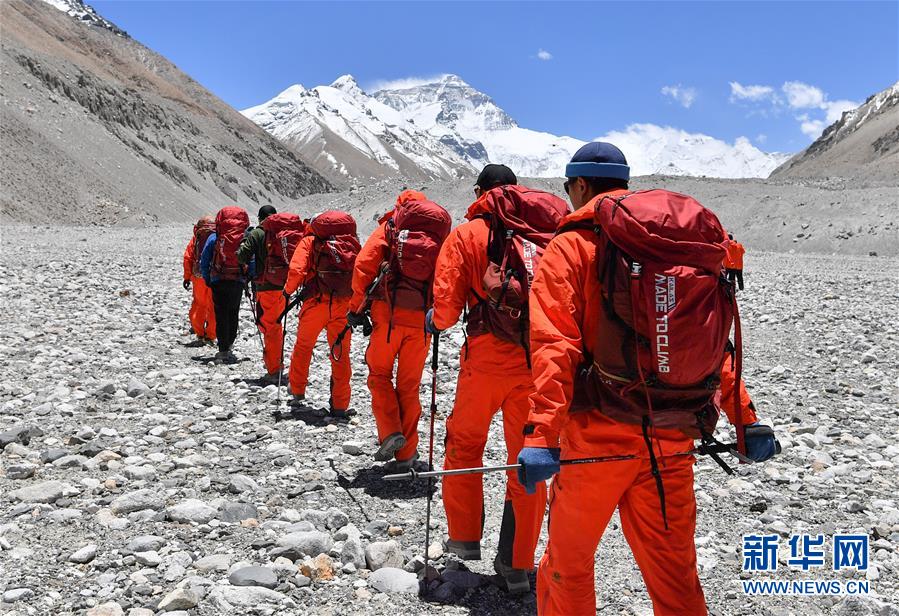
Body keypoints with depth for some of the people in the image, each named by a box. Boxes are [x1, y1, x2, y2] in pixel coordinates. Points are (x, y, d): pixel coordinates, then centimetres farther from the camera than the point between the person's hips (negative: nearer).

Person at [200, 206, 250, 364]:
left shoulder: (214, 237, -1)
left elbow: (204, 261, 2)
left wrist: (207, 279, 11)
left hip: (218, 281, -1)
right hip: (238, 280, 1)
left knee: (221, 315, 3)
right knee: (233, 314, 16)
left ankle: (224, 351, -1)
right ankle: (228, 345, 22)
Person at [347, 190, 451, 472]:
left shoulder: (390, 226, 8)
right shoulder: (442, 231, 14)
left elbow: (363, 264, -4)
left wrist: (356, 307, 2)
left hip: (388, 313, -2)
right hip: (423, 319, 2)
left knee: (379, 374, 16)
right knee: (409, 385, 13)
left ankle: (390, 432, -3)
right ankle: (405, 454, 16)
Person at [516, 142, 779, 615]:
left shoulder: (571, 246, -3)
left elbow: (555, 345, -16)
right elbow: (715, 341, 10)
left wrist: (542, 435, -22)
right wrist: (745, 418, 12)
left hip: (599, 433, -4)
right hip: (672, 440, 5)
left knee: (569, 560, 14)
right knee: (674, 570, 17)